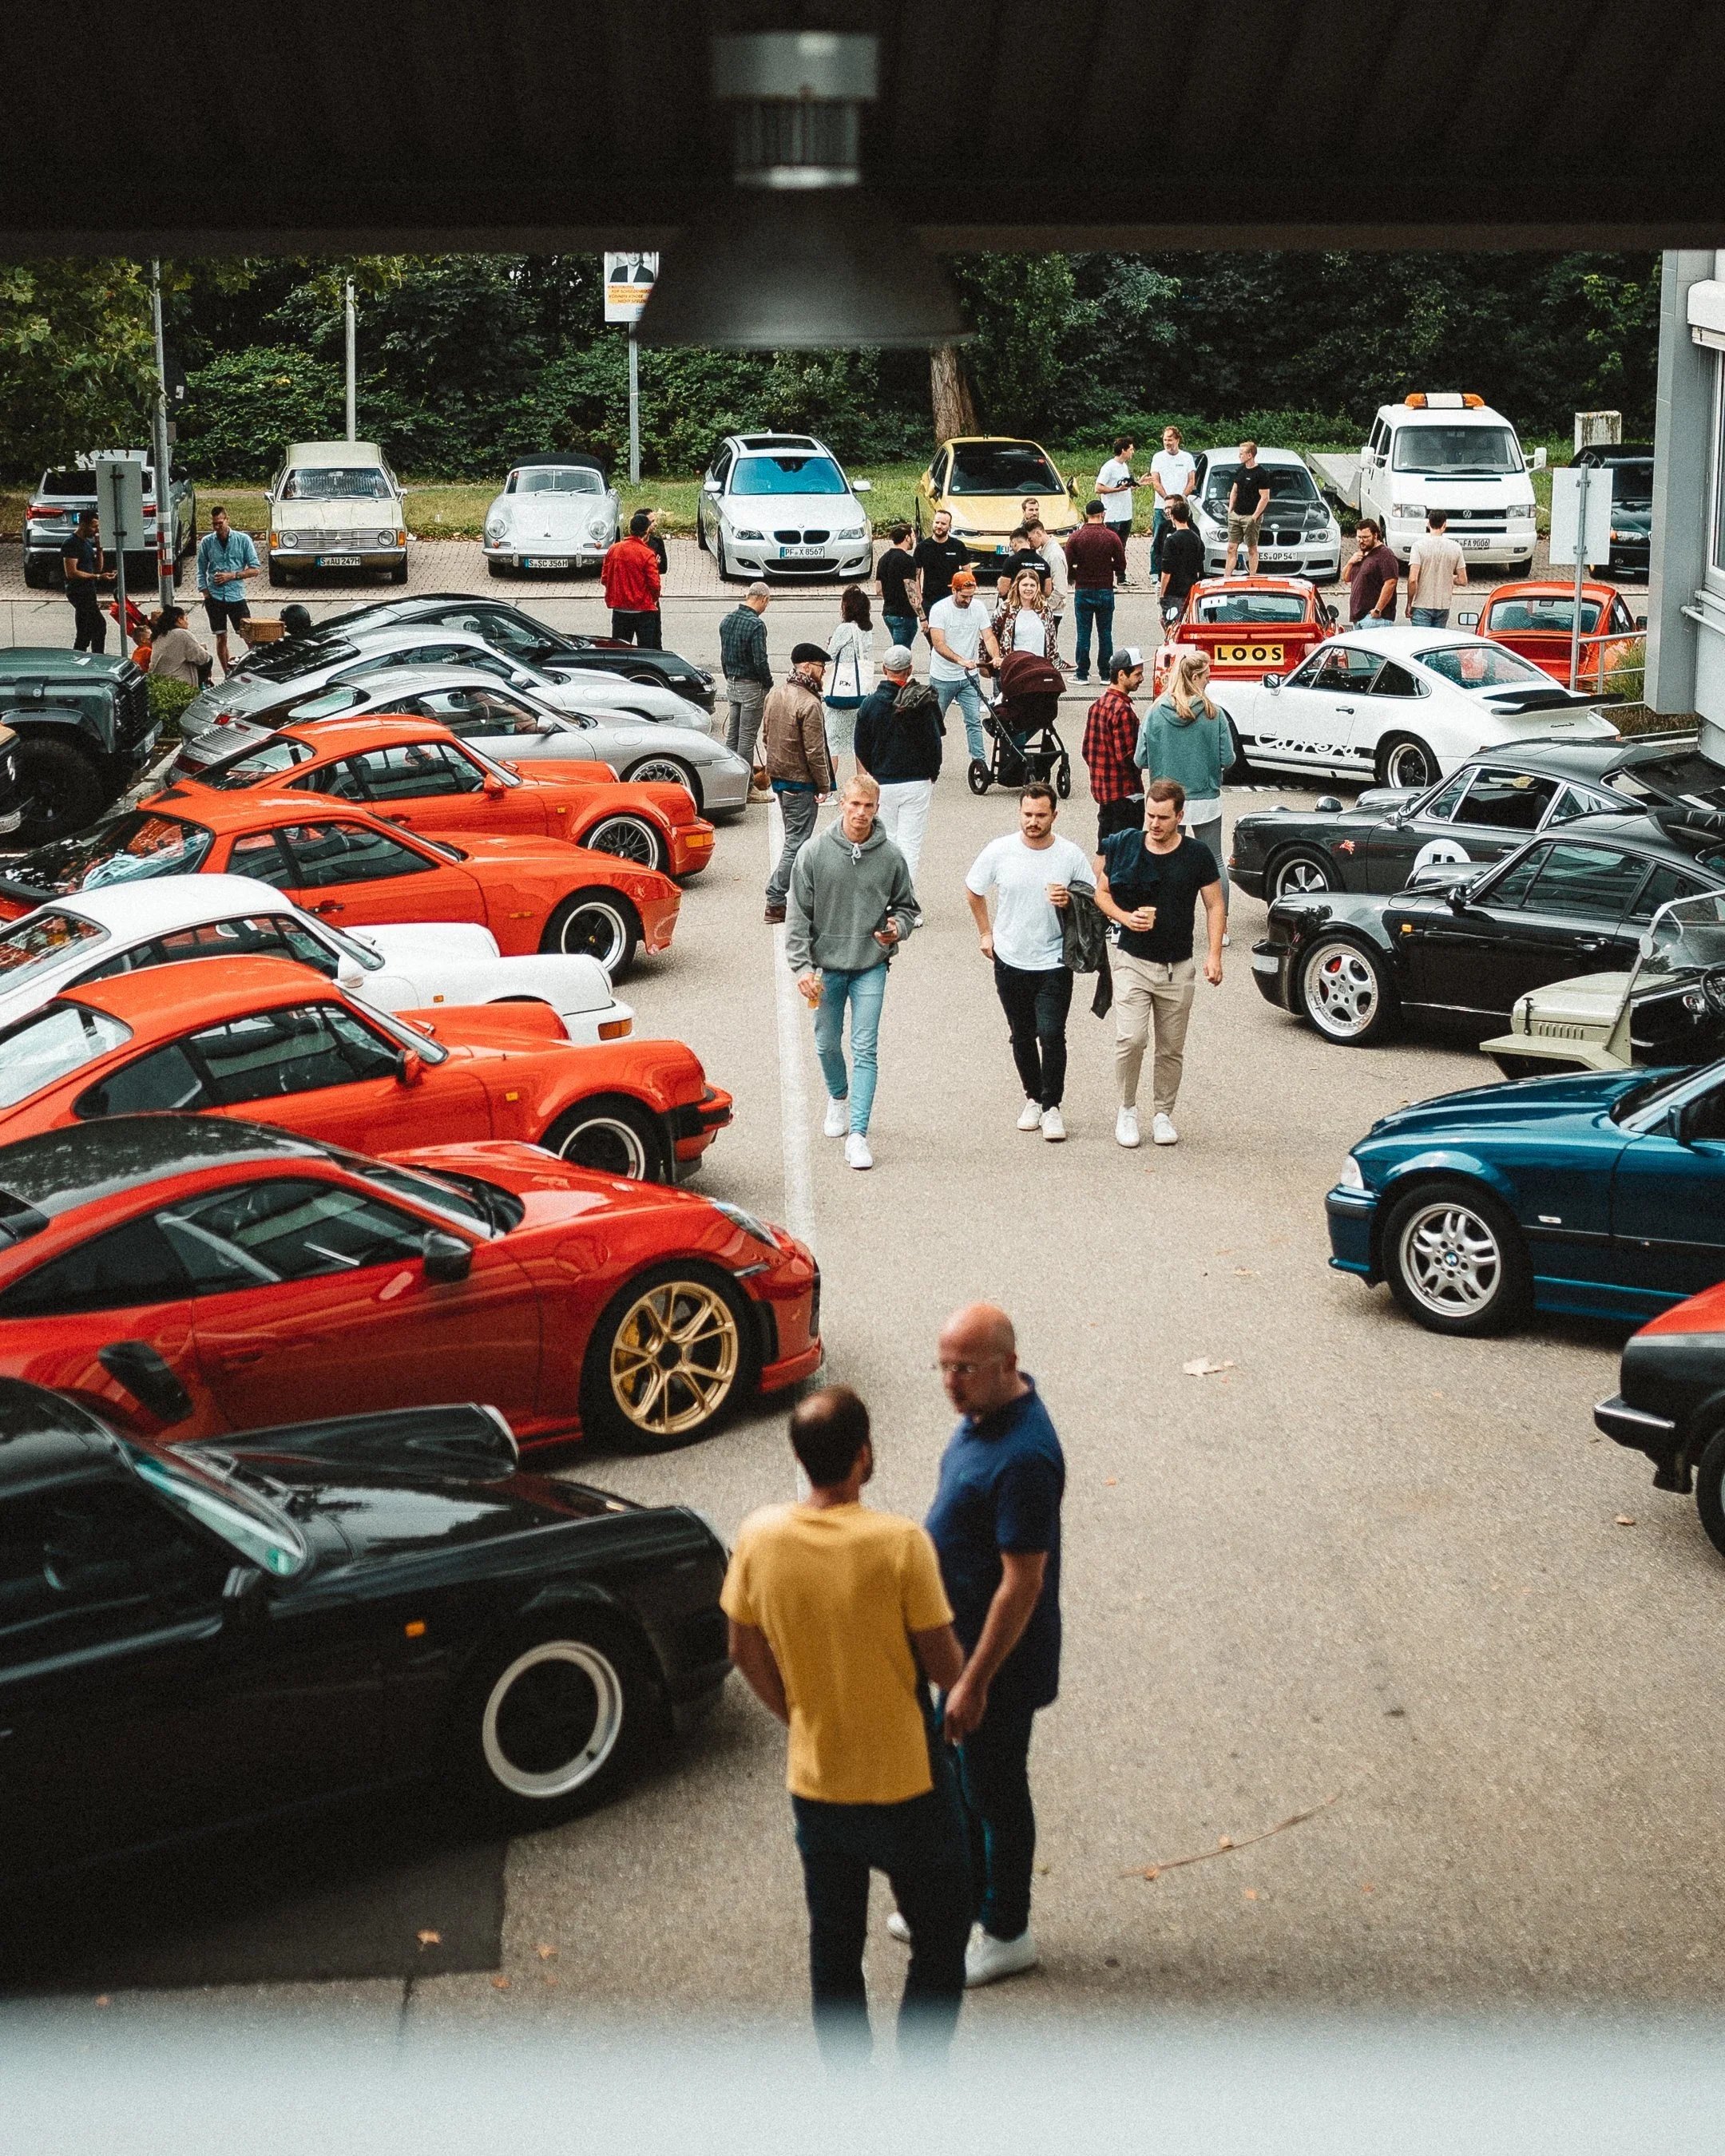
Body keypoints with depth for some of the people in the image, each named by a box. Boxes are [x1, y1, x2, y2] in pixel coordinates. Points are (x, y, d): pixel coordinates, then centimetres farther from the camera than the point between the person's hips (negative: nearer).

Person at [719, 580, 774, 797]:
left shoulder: (727, 620, 6)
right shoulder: (755, 625, -19)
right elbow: (760, 661, -20)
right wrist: (769, 685, -7)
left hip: (731, 684, 8)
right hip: (751, 687, -8)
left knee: (732, 734, 14)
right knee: (747, 737, -3)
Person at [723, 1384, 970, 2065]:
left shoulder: (759, 1537, -10)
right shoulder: (899, 1543, -23)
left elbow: (746, 1652, 3)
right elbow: (942, 1664, -15)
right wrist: (962, 1679, 9)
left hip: (813, 1783, 4)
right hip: (904, 1781, -4)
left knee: (834, 1945, 21)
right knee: (939, 1944, 16)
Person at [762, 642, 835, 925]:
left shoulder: (775, 694, 6)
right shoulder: (810, 704, -22)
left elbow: (766, 736, 15)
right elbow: (815, 752, -21)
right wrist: (824, 786, -11)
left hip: (778, 777, 9)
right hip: (800, 782, -9)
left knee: (795, 838, 19)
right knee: (797, 842, -3)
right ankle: (776, 901, -3)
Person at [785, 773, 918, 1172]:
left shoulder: (891, 856, -4)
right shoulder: (814, 854, -7)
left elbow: (906, 906, 10)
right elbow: (798, 915, -4)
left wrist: (898, 928, -12)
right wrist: (802, 966, -11)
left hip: (871, 966, -1)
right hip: (826, 965, 1)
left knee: (865, 1049, -6)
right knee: (827, 1044, 15)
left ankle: (857, 1133, -5)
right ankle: (839, 1097, 45)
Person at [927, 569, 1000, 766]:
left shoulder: (978, 607, -1)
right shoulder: (939, 609, -14)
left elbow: (988, 636, -1)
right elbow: (939, 644, -22)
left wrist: (995, 656, -23)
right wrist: (961, 660, -37)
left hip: (969, 677, 3)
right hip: (942, 677, -3)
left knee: (974, 720, -2)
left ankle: (980, 762, -1)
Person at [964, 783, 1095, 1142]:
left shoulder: (1070, 856, -8)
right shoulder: (999, 851, -6)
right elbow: (973, 891, 11)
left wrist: (1070, 901, -19)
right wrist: (985, 933, 10)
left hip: (1054, 964, -2)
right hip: (1010, 961, 2)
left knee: (1051, 1035, -12)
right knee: (1022, 1036, 13)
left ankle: (1052, 1106, 3)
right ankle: (1033, 1097, 31)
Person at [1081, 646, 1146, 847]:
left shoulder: (1097, 706, 10)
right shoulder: (1123, 711, -18)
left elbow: (1087, 750, 15)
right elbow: (1127, 757, -21)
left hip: (1101, 791, 9)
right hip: (1125, 793, -9)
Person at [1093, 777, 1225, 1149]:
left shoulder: (1197, 856, -2)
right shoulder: (1123, 846, -3)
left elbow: (1215, 906, 4)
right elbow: (1101, 892, 8)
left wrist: (1214, 955, -6)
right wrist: (1125, 917, -12)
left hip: (1178, 967, 1)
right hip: (1132, 961, -1)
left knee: (1172, 1049, 7)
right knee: (1131, 1038, -15)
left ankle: (1163, 1114, 24)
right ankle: (1127, 1110, 4)